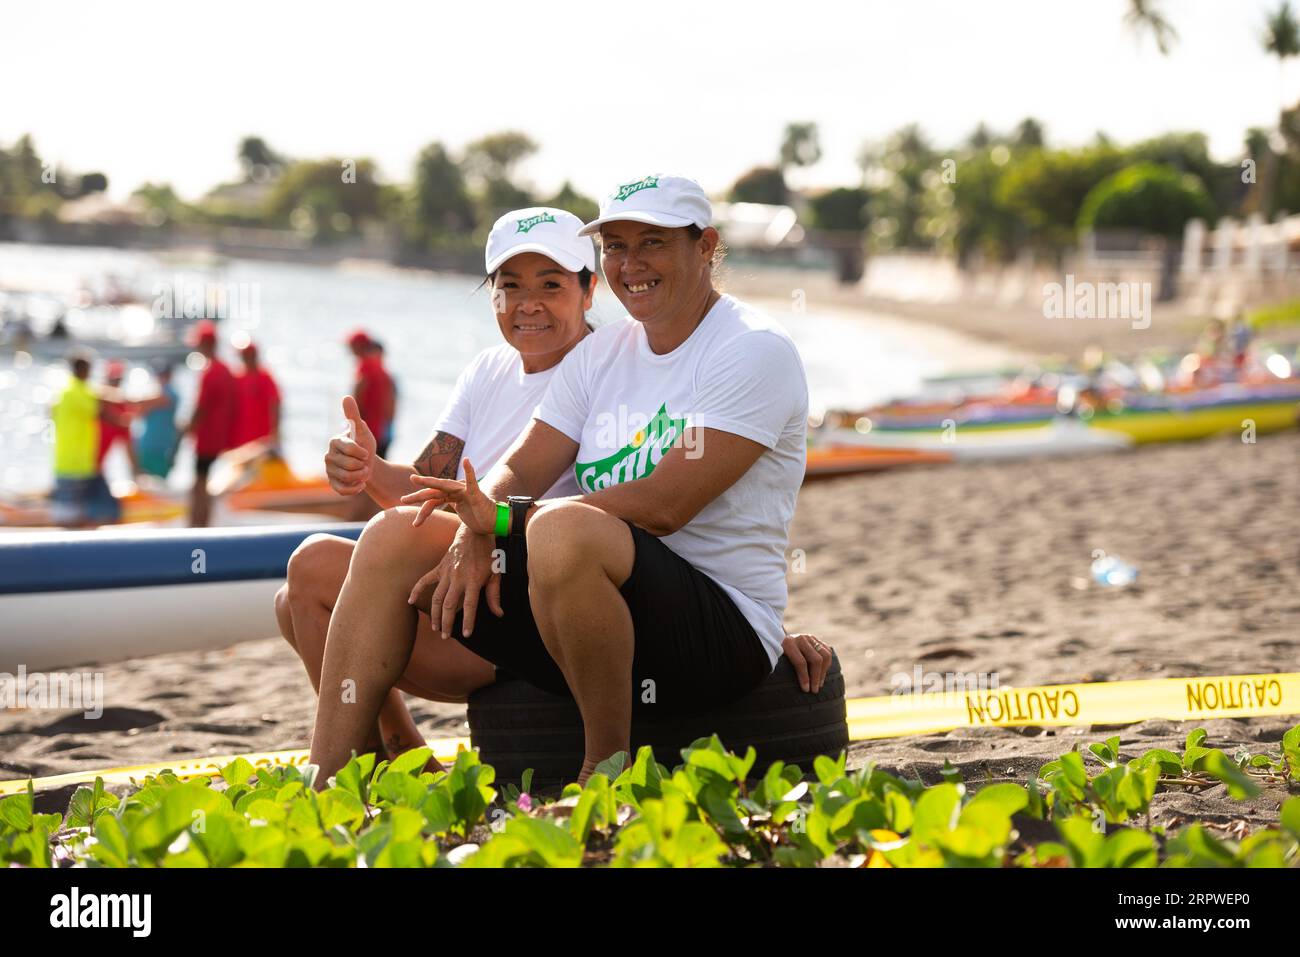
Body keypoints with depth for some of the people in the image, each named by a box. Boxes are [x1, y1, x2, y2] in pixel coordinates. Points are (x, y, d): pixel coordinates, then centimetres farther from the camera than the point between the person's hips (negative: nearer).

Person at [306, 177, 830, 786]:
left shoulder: (757, 352, -7)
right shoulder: (601, 353, 17)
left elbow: (664, 505, -18)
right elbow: (519, 470, 8)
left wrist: (500, 518, -19)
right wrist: (474, 534, -16)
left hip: (725, 637, -8)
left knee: (562, 530, -37)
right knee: (393, 536, -3)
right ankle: (319, 791, -9)